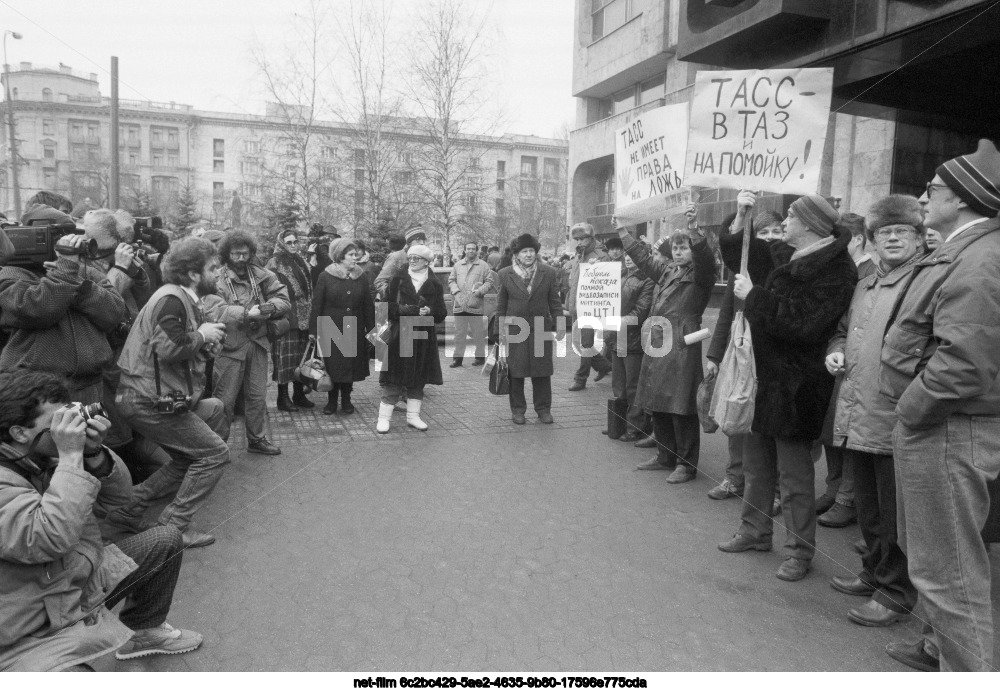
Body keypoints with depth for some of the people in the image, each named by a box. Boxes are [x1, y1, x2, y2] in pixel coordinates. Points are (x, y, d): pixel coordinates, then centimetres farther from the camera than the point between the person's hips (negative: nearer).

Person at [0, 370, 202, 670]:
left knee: (166, 540, 10)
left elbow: (116, 495, 4)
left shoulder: (45, 457, -1)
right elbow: (50, 539, -38)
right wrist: (71, 456, -34)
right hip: (31, 637, -9)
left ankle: (141, 631, 27)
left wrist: (94, 453, -15)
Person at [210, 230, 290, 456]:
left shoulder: (261, 276, 6)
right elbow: (217, 311, -22)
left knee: (257, 395, 14)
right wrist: (246, 313, -30)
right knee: (225, 398, 1)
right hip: (230, 345, -5)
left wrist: (270, 306, -18)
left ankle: (256, 439, 28)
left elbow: (284, 298, 3)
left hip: (257, 342, 5)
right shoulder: (218, 279, -9)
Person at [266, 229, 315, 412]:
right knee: (285, 358, -3)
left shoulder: (302, 263, 17)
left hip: (303, 319, 7)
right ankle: (283, 398, 5)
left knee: (301, 357, 10)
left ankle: (299, 394, 20)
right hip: (285, 319, -6)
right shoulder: (274, 264, -4)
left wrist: (310, 314, 15)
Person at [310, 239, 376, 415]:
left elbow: (368, 305, 4)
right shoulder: (325, 277, -5)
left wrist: (371, 329, 2)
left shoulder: (362, 277, 3)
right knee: (332, 366, 3)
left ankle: (346, 400, 22)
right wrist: (313, 331, -6)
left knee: (351, 365, 8)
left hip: (354, 331, 3)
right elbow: (316, 305, -4)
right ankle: (332, 400, 17)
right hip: (330, 330, -2)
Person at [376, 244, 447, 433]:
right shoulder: (398, 280, 4)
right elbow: (387, 305, -1)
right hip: (399, 336, -2)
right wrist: (402, 309, -17)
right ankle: (384, 417, 7)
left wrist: (429, 311, -16)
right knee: (394, 379, -1)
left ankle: (413, 416, 21)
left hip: (423, 338, 2)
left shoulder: (435, 285, 6)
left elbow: (442, 314, 4)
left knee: (418, 379, 9)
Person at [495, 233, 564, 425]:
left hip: (541, 330, 1)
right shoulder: (504, 275, 4)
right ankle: (517, 409, 16)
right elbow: (501, 305, 6)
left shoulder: (549, 273, 5)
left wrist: (559, 324, 0)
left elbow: (554, 302, 8)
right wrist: (500, 330, 2)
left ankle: (543, 408, 18)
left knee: (542, 372, 5)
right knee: (515, 372, 3)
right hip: (514, 329, -1)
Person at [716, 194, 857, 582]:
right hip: (759, 377, 8)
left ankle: (800, 551, 16)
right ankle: (755, 532, 33)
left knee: (793, 472, 2)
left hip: (793, 385, -8)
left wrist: (754, 297, -21)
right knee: (756, 463, 18)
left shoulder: (835, 271, -16)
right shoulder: (781, 257, 8)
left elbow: (802, 325, -26)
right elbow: (737, 255, 21)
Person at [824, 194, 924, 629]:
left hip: (896, 418, -8)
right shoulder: (864, 286, 17)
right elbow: (843, 330, 29)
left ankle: (896, 592, 18)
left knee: (895, 514, 4)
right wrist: (836, 352, 10)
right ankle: (875, 572, 37)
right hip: (856, 416, 8)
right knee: (868, 507, 20)